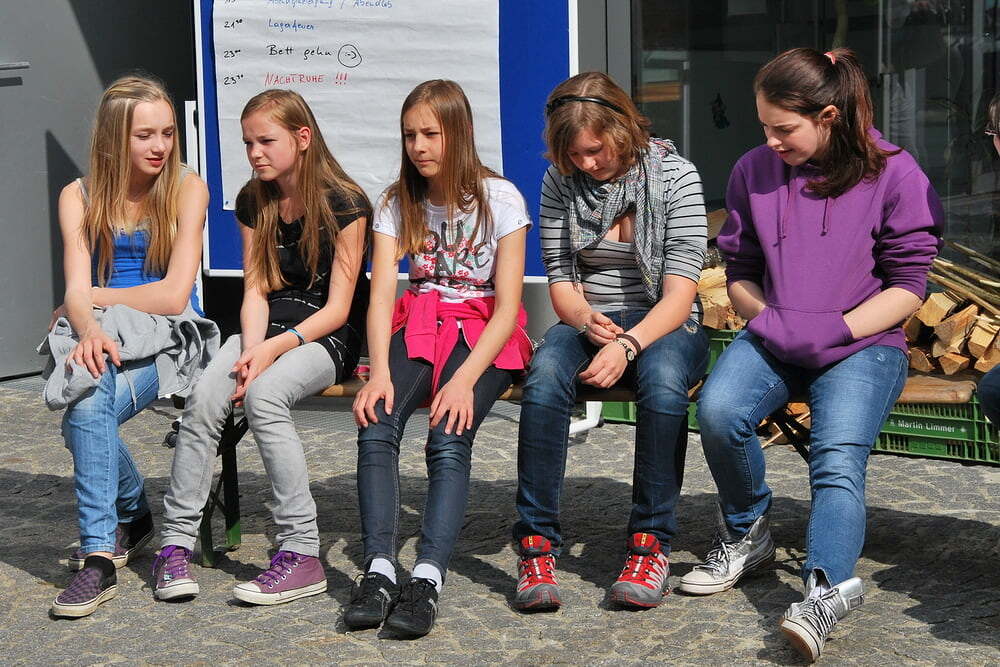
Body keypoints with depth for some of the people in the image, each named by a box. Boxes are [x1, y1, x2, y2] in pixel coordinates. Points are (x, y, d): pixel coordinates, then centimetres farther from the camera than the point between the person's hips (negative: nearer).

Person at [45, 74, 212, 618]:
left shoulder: (186, 189, -2)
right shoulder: (80, 197, 6)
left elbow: (173, 295, -10)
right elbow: (77, 292, -6)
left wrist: (94, 299, -4)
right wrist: (88, 327, -28)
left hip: (166, 340, -3)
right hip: (101, 342, 3)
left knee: (88, 410, -31)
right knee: (90, 405, -31)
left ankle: (99, 556, -26)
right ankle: (131, 514, -5)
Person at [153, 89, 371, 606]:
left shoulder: (344, 204, -7)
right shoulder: (253, 202, 10)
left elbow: (338, 308, -10)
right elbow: (256, 289, 5)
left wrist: (274, 349, -22)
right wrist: (251, 350, -14)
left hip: (328, 336, -5)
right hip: (267, 329, 5)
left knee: (264, 395, -34)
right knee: (204, 398, -25)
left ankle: (302, 553, -30)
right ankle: (176, 544, -19)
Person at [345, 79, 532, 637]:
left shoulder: (500, 198, -5)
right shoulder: (398, 203, 6)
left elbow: (508, 307, -10)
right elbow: (382, 294, -5)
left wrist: (466, 378, -25)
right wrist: (380, 372, -23)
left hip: (484, 333, -3)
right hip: (418, 325, 3)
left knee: (450, 439, -30)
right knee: (376, 428, -26)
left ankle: (428, 579, -38)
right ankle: (380, 570, -31)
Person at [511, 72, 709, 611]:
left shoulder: (675, 176, -6)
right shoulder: (561, 181, 4)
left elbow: (679, 293, -13)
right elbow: (559, 281, 6)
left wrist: (628, 344, -30)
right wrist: (583, 317, -18)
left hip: (661, 324, -2)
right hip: (588, 323, 2)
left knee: (663, 379, -38)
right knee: (546, 373, -33)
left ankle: (650, 543, -27)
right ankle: (536, 543, -29)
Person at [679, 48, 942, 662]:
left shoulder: (894, 174, -3)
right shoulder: (754, 172, 7)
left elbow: (908, 288, -3)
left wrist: (832, 330, -15)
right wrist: (765, 316, -4)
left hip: (864, 343, -3)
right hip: (774, 338, 3)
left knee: (838, 457, -29)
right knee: (719, 410, -27)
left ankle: (826, 589, -43)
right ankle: (747, 536, -5)